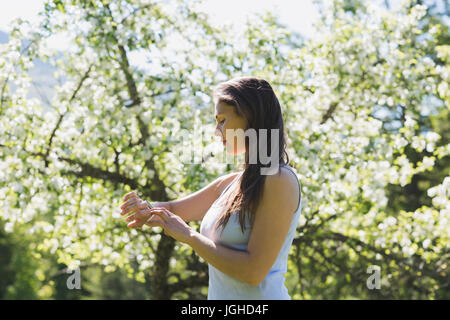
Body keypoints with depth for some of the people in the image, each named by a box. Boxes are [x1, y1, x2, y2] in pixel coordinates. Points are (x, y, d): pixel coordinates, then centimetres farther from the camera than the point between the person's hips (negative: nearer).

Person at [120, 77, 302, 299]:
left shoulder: (280, 181, -14)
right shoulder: (229, 183, 10)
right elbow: (174, 210, 18)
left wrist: (188, 235, -14)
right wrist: (146, 211, -5)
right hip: (221, 295, 7)